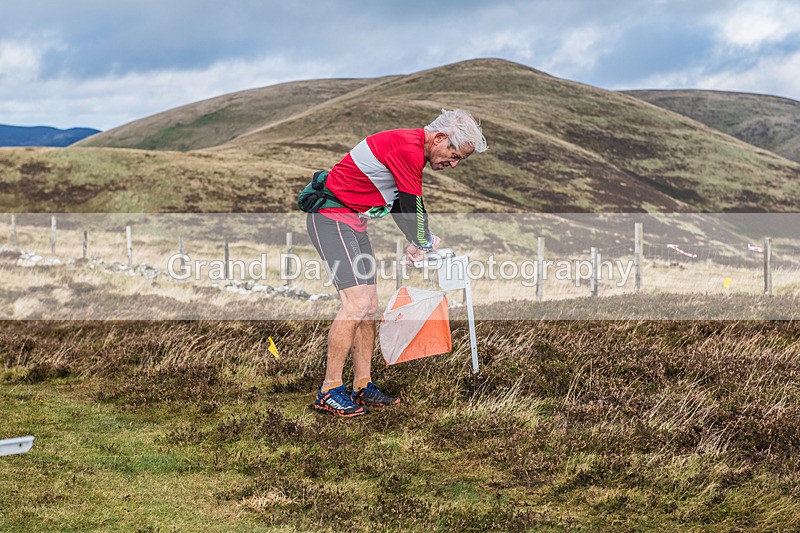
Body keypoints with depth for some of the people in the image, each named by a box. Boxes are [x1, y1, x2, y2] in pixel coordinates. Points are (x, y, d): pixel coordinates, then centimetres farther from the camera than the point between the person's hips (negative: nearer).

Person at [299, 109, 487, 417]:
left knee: (369, 305, 7)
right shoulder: (409, 149, -21)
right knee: (357, 303, -16)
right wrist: (425, 243, 2)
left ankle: (362, 387, 11)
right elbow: (414, 207, -16)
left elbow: (399, 202, 22)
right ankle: (329, 392, -11)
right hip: (331, 218, -11)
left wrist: (416, 243, 11)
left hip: (352, 223, 11)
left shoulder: (412, 149, 12)